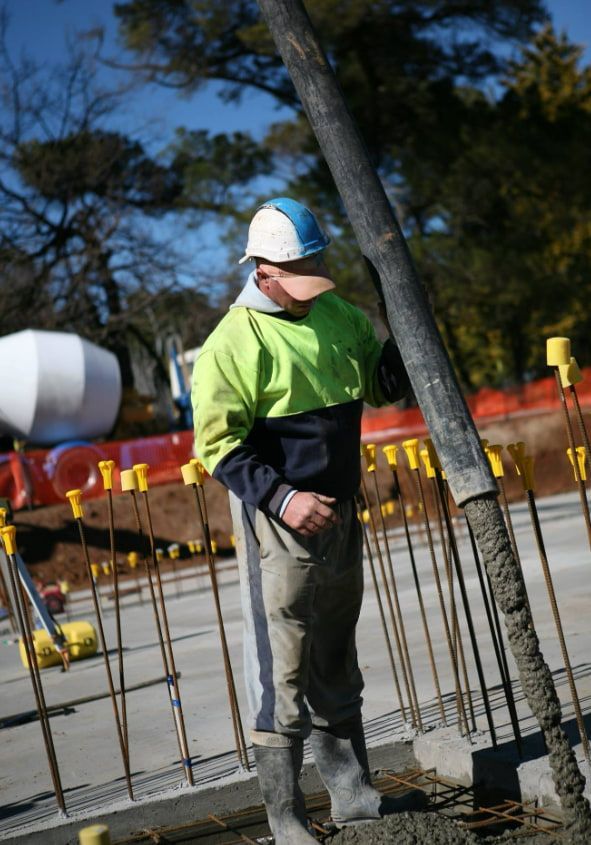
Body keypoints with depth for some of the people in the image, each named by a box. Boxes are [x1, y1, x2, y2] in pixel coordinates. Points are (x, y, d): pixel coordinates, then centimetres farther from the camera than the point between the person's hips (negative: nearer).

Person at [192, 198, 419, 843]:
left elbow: (380, 385, 19)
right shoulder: (234, 342, -14)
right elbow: (217, 444, -16)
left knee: (336, 662, 16)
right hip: (277, 520, -7)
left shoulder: (337, 314, 8)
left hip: (339, 512, 7)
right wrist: (282, 497, -26)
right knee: (282, 668, -4)